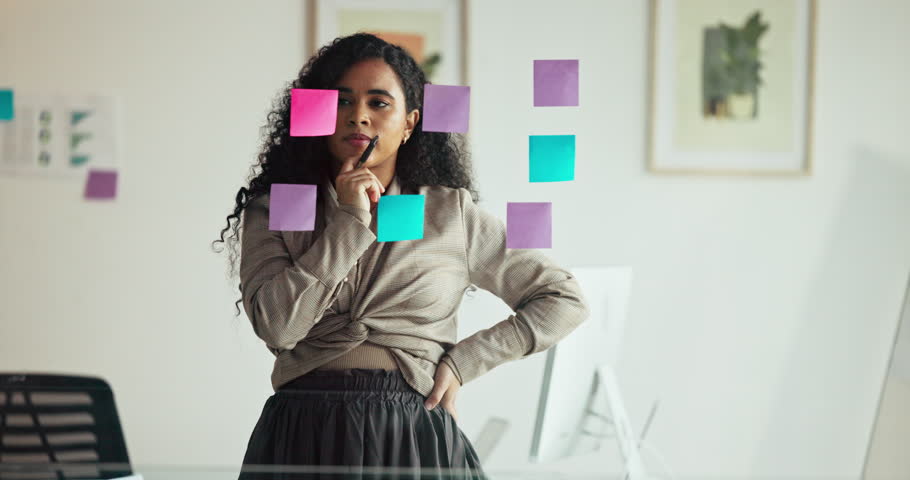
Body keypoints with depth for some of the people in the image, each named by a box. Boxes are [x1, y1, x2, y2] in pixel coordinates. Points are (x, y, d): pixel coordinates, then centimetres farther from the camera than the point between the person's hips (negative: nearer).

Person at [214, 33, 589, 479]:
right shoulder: (273, 213, 5)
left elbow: (565, 300, 8)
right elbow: (276, 326, -11)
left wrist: (463, 362, 0)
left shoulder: (451, 213, 5)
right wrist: (350, 222, -10)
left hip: (414, 440, 0)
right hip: (304, 437, 0)